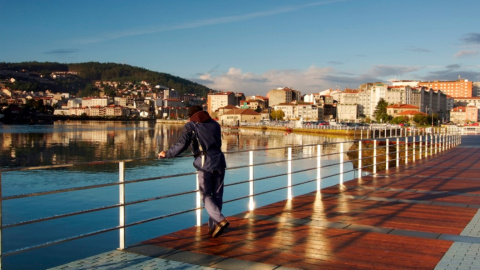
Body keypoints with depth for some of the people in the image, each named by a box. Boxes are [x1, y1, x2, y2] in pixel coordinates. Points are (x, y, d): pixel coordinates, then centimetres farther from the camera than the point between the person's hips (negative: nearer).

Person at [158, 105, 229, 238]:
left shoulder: (190, 126, 5)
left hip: (205, 164, -5)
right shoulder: (215, 124, 20)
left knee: (206, 196, 2)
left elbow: (182, 144, -6)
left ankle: (221, 220, -16)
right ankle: (213, 226, 17)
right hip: (219, 161, 5)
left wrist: (167, 154, 4)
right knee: (217, 195, 10)